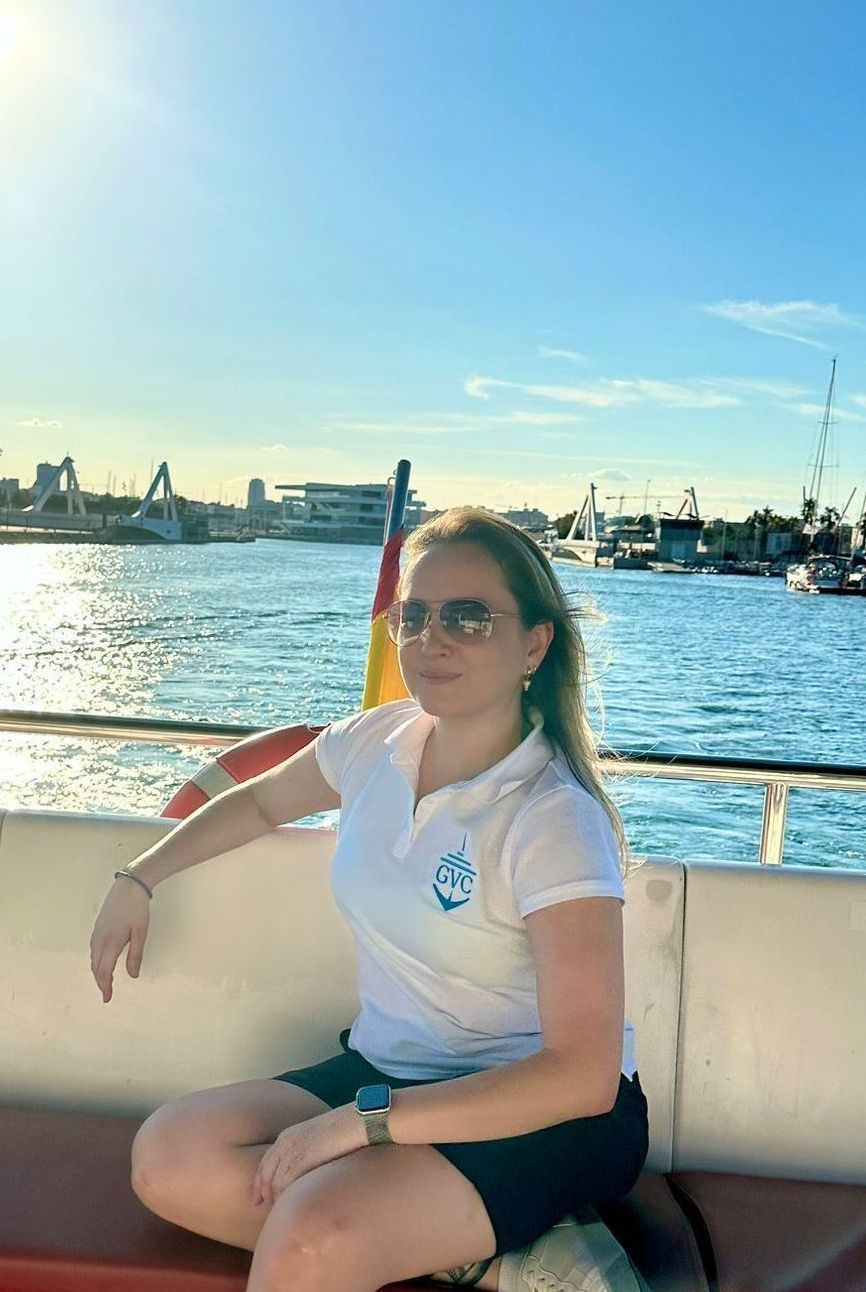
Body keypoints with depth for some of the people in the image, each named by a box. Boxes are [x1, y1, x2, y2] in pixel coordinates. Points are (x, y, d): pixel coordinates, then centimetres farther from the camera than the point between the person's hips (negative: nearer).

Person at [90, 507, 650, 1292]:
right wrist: (137, 881, 17)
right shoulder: (375, 743, -2)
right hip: (389, 1069, 8)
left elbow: (584, 1075, -26)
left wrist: (363, 1120, -27)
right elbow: (261, 802, 21)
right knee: (169, 1158, -13)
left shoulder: (554, 820, -22)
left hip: (546, 1113, -8)